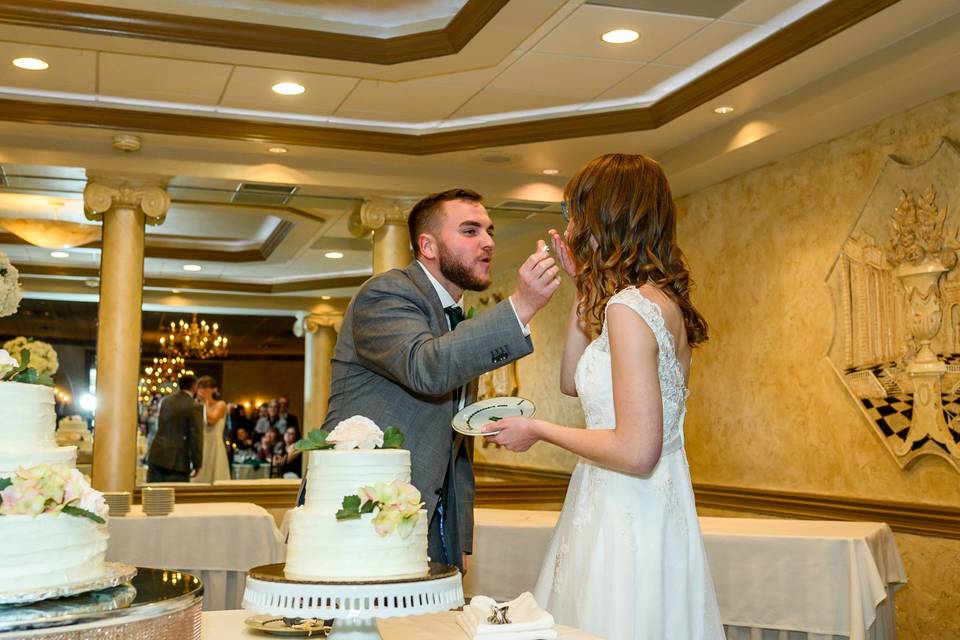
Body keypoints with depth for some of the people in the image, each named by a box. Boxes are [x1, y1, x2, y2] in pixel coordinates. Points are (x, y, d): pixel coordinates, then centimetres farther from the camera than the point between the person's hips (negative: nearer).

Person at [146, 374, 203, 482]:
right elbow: (196, 437, -11)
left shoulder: (165, 401, 11)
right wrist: (196, 464, -5)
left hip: (156, 456, 6)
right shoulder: (194, 407, -10)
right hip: (177, 461, -6)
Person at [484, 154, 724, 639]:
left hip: (627, 521, -9)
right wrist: (583, 286, 14)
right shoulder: (658, 300, 9)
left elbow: (637, 452, -23)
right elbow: (572, 382, 19)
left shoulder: (630, 307, -19)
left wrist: (537, 430, -11)